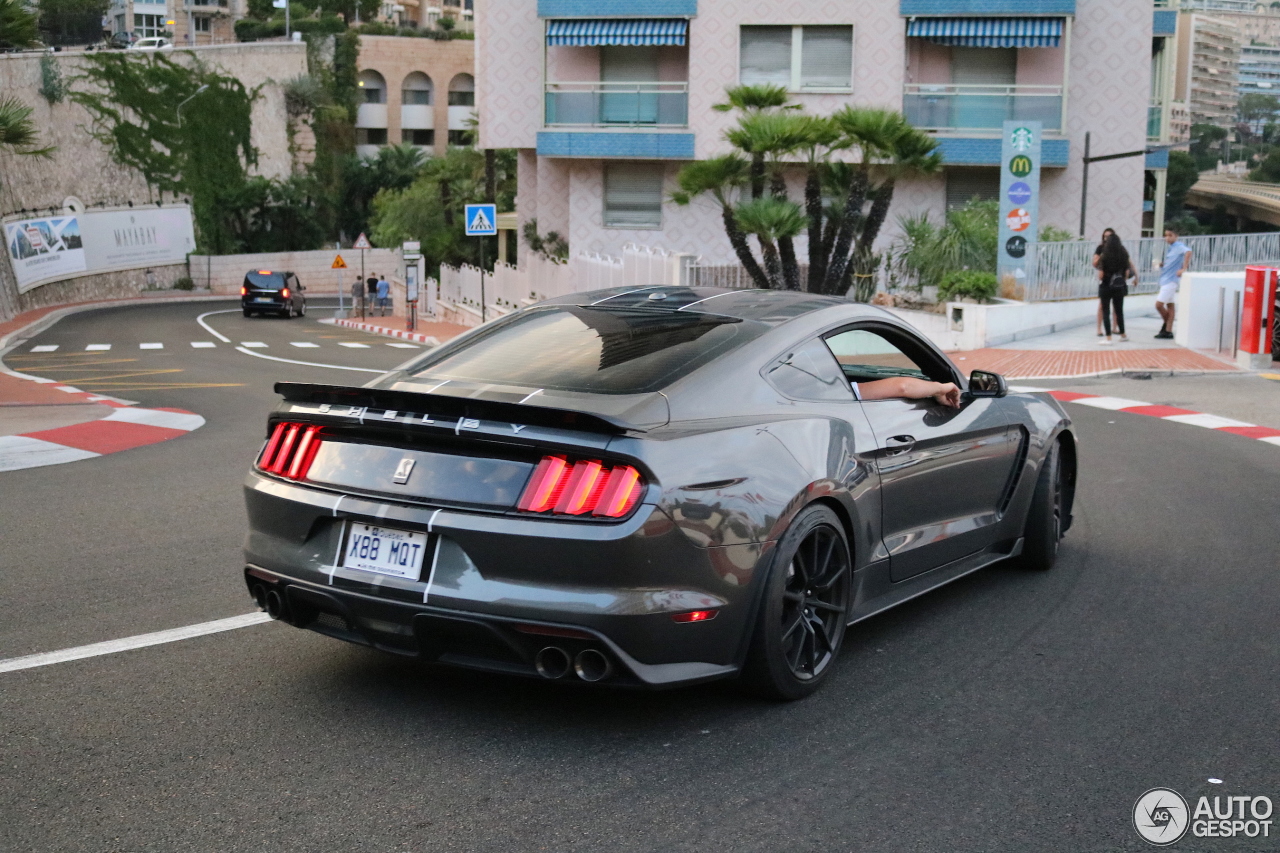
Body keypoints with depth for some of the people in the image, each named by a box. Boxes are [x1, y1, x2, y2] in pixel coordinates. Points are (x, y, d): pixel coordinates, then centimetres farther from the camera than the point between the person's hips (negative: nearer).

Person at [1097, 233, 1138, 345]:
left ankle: (1108, 338, -2)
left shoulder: (1104, 257, -13)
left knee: (1106, 312, 3)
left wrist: (1099, 279, 8)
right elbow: (1127, 273, 2)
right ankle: (1123, 335, 32)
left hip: (1106, 287, -4)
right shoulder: (1124, 256, -1)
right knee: (1119, 311, 19)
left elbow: (1100, 275, -14)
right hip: (1119, 287, 4)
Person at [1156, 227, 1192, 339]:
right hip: (1165, 279, 9)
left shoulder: (1179, 246, -12)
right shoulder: (1170, 248, 15)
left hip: (1171, 280, -9)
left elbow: (1188, 251, -33)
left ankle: (1166, 325, 8)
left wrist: (1183, 269, -33)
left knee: (1159, 304, -10)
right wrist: (1161, 265, 7)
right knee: (1169, 305, 9)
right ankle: (1168, 331, 10)